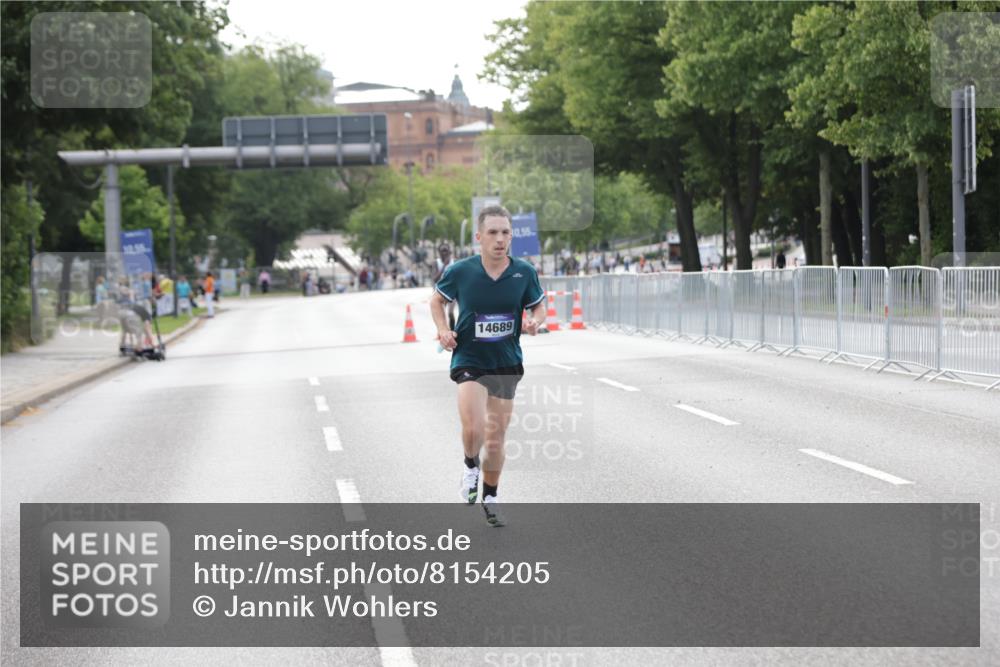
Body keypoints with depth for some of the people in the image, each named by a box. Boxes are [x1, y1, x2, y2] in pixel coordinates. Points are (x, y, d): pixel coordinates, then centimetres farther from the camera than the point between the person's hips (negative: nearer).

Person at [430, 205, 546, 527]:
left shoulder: (524, 272, -7)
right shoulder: (460, 271, -11)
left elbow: (538, 307, 9)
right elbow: (437, 300, 7)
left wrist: (534, 322, -14)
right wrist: (444, 330, -8)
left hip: (507, 363, 3)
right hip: (469, 360, -3)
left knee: (496, 437, 12)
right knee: (474, 429, -22)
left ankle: (490, 498, 33)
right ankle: (471, 467, 14)